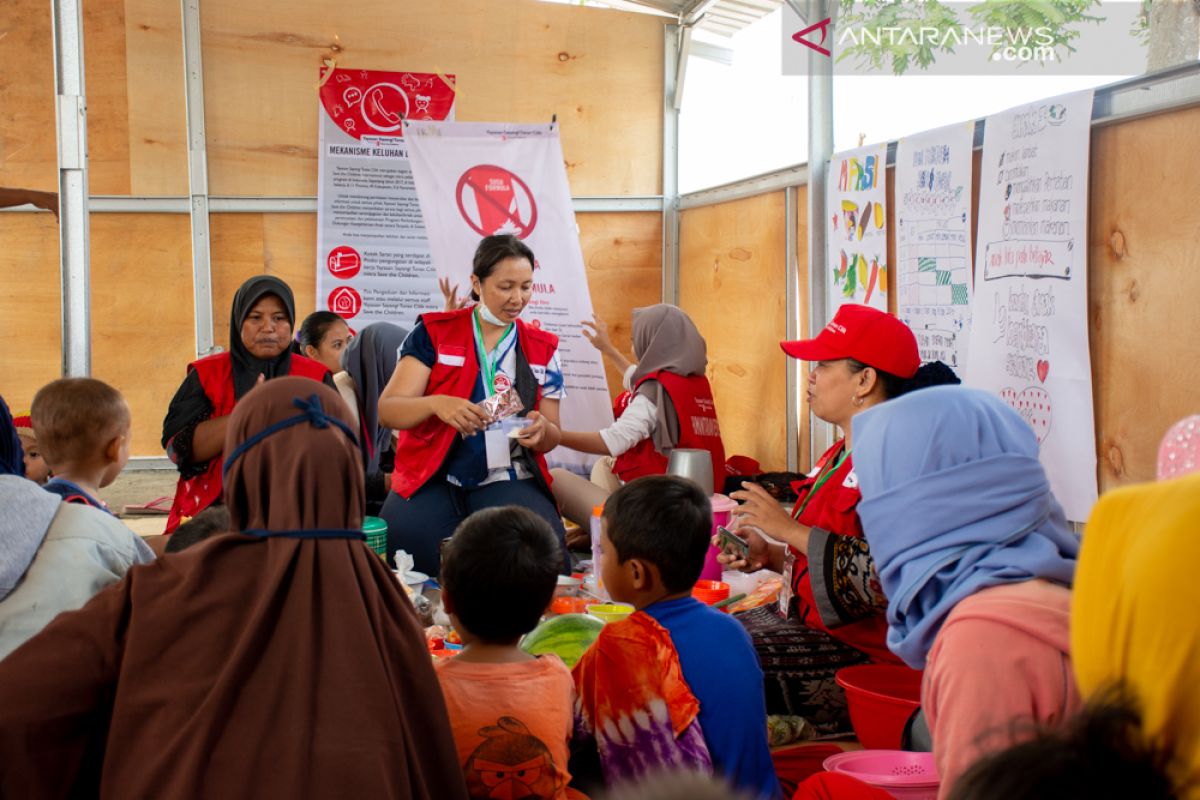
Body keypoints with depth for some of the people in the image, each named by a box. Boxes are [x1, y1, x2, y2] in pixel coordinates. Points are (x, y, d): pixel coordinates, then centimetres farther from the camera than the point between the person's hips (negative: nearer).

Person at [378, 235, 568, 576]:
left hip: (507, 480, 1)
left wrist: (540, 430, -12)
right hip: (432, 477, -1)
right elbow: (387, 411, -6)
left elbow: (551, 438, 14)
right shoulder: (433, 333, 2)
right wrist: (436, 404, -27)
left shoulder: (543, 348, 10)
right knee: (401, 542, -32)